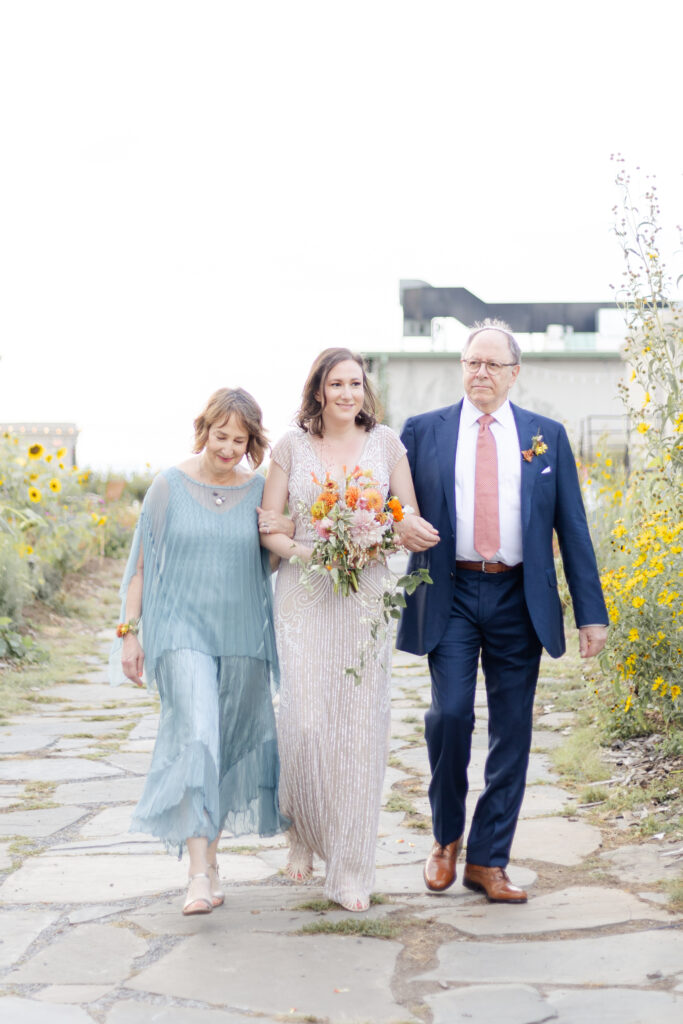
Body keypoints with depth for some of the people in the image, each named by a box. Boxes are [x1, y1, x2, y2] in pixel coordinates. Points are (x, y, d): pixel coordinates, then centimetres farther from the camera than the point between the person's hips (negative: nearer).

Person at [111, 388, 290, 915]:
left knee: (232, 744, 9)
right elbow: (142, 563, 3)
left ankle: (209, 844, 28)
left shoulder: (260, 491, 5)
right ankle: (202, 873, -19)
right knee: (196, 737, -17)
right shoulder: (170, 486, 0)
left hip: (243, 637, 3)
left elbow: (276, 562, 17)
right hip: (183, 632, -3)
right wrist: (130, 631, 0)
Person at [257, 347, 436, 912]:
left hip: (367, 596, 0)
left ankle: (352, 869, 5)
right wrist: (306, 553, -14)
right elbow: (268, 526, 5)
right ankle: (303, 831, 23)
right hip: (304, 595, 0)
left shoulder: (386, 442, 5)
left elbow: (412, 520, 7)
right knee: (305, 721, -7)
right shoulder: (292, 446, 4)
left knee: (360, 725, -3)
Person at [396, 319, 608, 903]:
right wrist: (401, 526, -11)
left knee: (512, 730, 2)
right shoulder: (423, 432, 8)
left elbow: (572, 526, 8)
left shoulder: (547, 436, 10)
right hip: (451, 596, -1)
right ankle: (447, 839, 10)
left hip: (518, 598, 1)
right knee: (450, 712, -14)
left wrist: (591, 612, 2)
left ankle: (488, 861, 13)